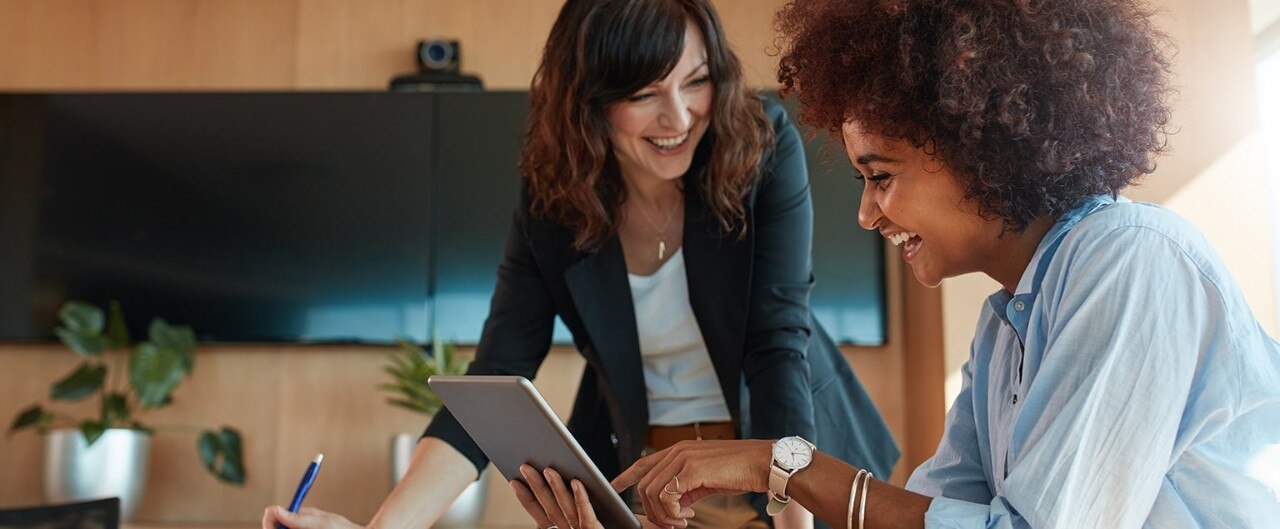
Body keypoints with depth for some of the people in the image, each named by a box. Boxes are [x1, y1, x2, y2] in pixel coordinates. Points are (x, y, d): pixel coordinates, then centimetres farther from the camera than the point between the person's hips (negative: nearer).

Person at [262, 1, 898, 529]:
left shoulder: (766, 148, -18)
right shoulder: (550, 203, -12)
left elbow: (779, 342, -22)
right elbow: (494, 382, -15)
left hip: (788, 457, -1)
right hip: (633, 472, 2)